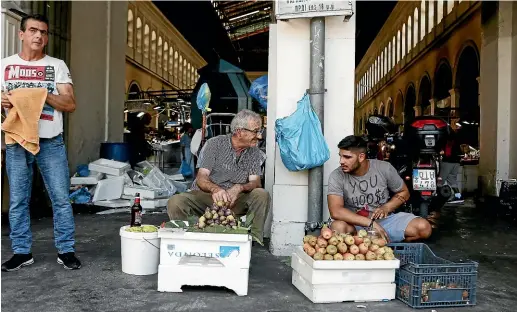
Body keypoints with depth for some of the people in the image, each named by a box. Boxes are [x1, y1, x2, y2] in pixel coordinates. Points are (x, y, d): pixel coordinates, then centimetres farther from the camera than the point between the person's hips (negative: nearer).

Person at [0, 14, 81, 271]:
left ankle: (66, 251, 11)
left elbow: (70, 105, -1)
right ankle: (21, 252, 19)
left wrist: (44, 95, -16)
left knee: (61, 198, 0)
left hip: (51, 141, -1)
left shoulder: (57, 66, 6)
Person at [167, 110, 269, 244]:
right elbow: (201, 178, -13)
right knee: (175, 202, -30)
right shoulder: (214, 144, -5)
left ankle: (254, 241, -19)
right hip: (205, 196, -2)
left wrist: (239, 188, -29)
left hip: (234, 200, 2)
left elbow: (255, 182, -5)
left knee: (261, 195, -26)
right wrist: (215, 189, -37)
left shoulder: (255, 153, 5)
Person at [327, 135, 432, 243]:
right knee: (338, 227, -37)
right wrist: (370, 223, -29)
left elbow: (404, 192, 8)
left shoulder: (384, 168, -7)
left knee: (423, 227, -20)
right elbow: (335, 211, -26)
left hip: (385, 220, 2)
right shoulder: (336, 176, -15)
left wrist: (387, 207, -12)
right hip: (356, 224, -2)